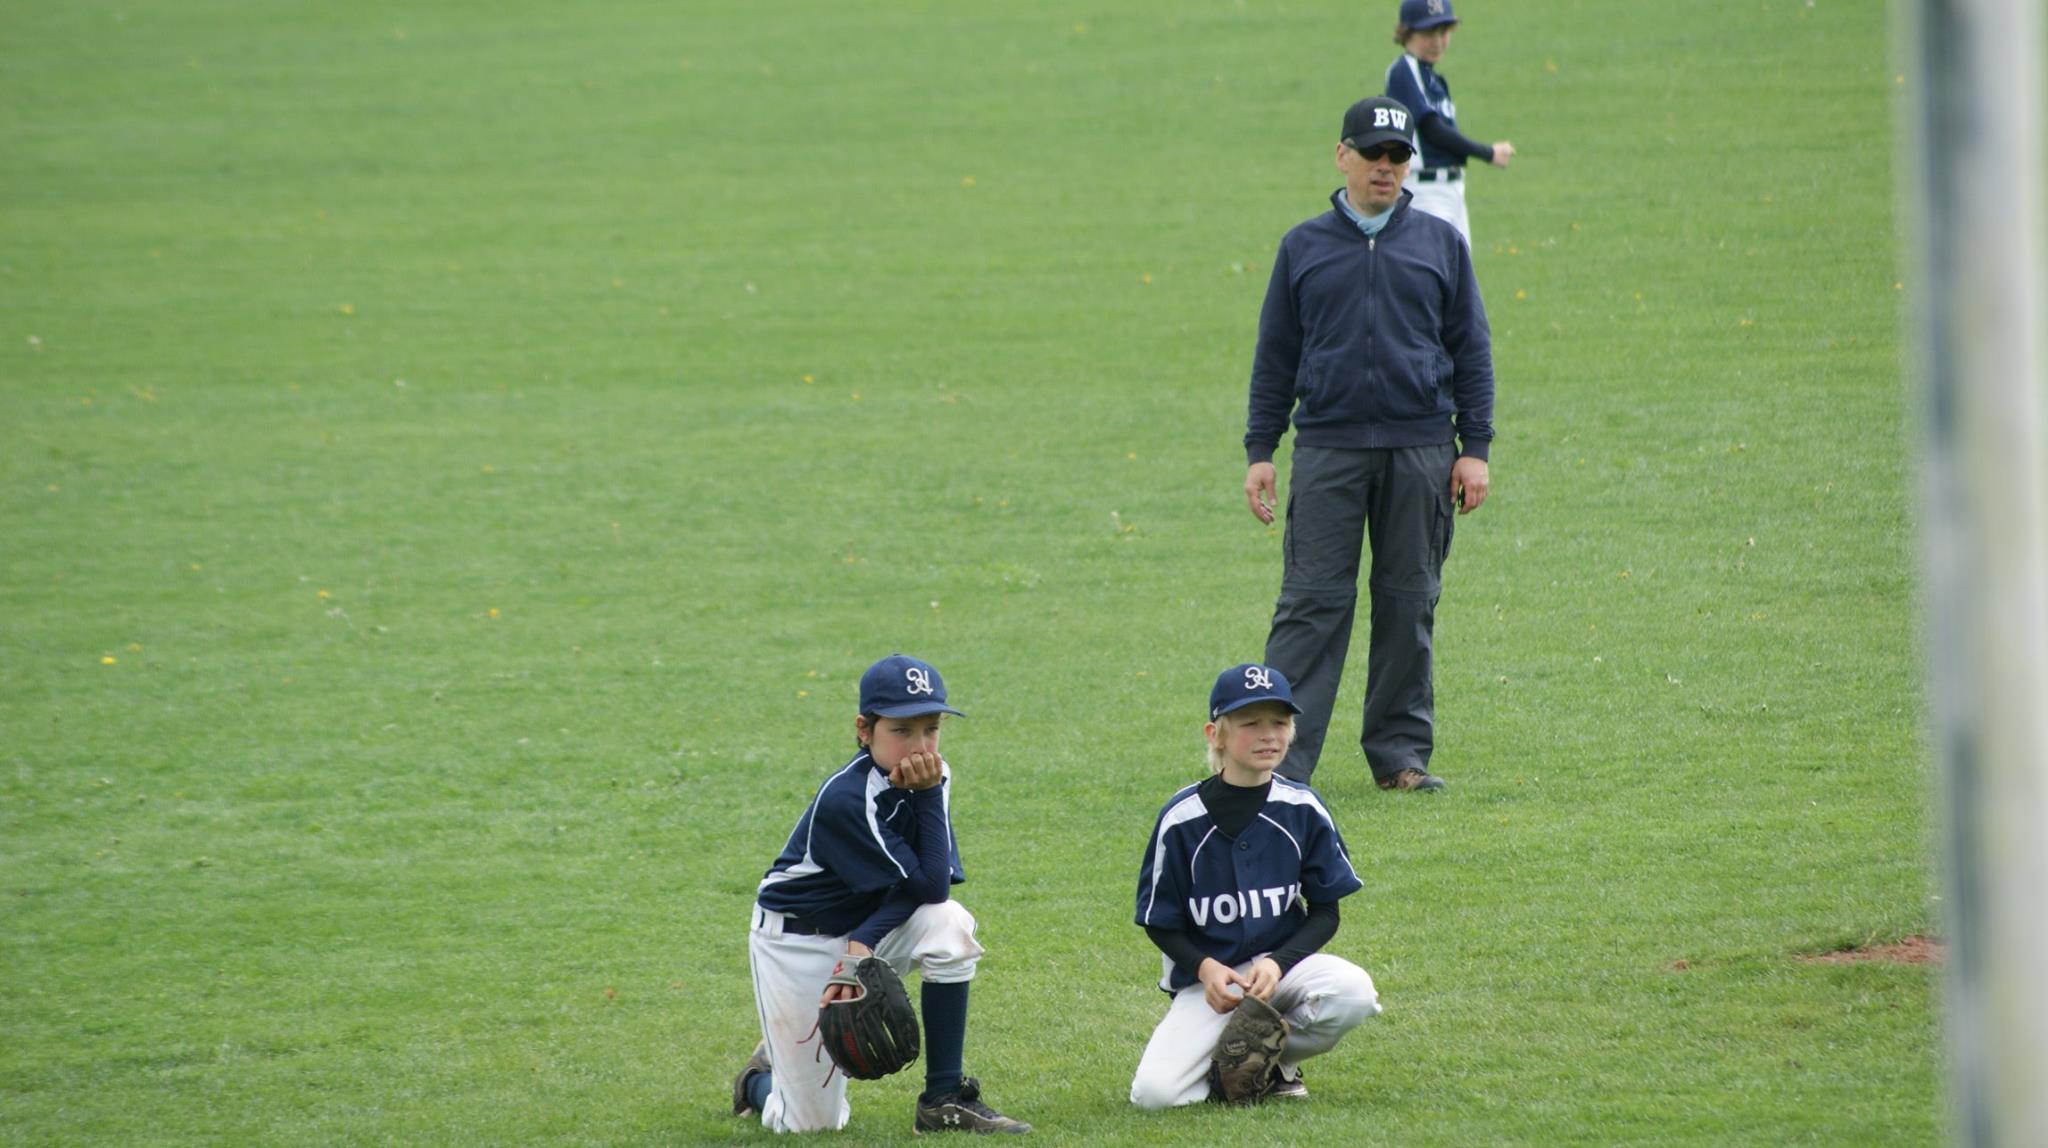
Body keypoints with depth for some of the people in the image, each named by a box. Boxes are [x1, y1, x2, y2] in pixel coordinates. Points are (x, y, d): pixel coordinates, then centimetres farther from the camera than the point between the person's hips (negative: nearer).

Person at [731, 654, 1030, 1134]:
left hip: (871, 924, 5)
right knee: (812, 1123, -5)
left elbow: (932, 885, -17)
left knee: (949, 925, -29)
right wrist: (928, 796, -30)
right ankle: (760, 1078, 34)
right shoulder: (845, 800, -29)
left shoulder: (929, 774, -10)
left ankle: (944, 1101, -16)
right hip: (798, 944, -5)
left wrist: (865, 942, -30)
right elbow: (927, 887, -28)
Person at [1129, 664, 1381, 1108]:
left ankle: (1271, 1063, -3)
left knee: (1353, 992, -32)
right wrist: (1206, 968, -18)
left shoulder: (1303, 810, -3)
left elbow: (1325, 912, 2)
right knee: (1154, 1091, -25)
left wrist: (1277, 964, -15)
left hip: (1283, 961, 2)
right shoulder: (1182, 819, -8)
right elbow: (1161, 924, 0)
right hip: (1206, 976, -2)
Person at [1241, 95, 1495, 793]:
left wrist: (1475, 448, 2)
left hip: (1421, 450, 1)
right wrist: (1260, 452, 5)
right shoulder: (1304, 248, 9)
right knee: (1312, 602, -6)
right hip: (1327, 447, -1)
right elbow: (1275, 357, 11)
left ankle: (1400, 753, 14)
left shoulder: (1441, 244, 10)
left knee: (1410, 603, 5)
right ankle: (1279, 755, -8)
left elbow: (1472, 352, 10)